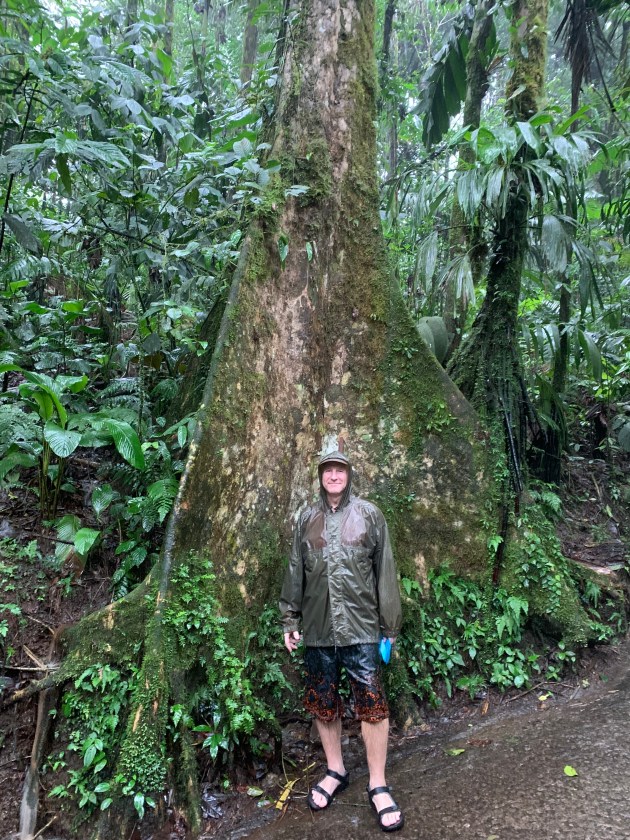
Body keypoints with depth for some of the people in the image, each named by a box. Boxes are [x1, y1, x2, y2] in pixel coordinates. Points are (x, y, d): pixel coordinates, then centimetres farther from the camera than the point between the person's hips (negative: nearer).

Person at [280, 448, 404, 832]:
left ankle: (378, 785, 17)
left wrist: (390, 624, 1)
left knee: (372, 704, -1)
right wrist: (290, 620, 9)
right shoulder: (308, 518, 7)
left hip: (360, 627, -3)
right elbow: (295, 571, 10)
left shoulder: (369, 514, 0)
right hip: (317, 628, 3)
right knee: (323, 703, 13)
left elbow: (386, 571, 1)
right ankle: (336, 772, 33)